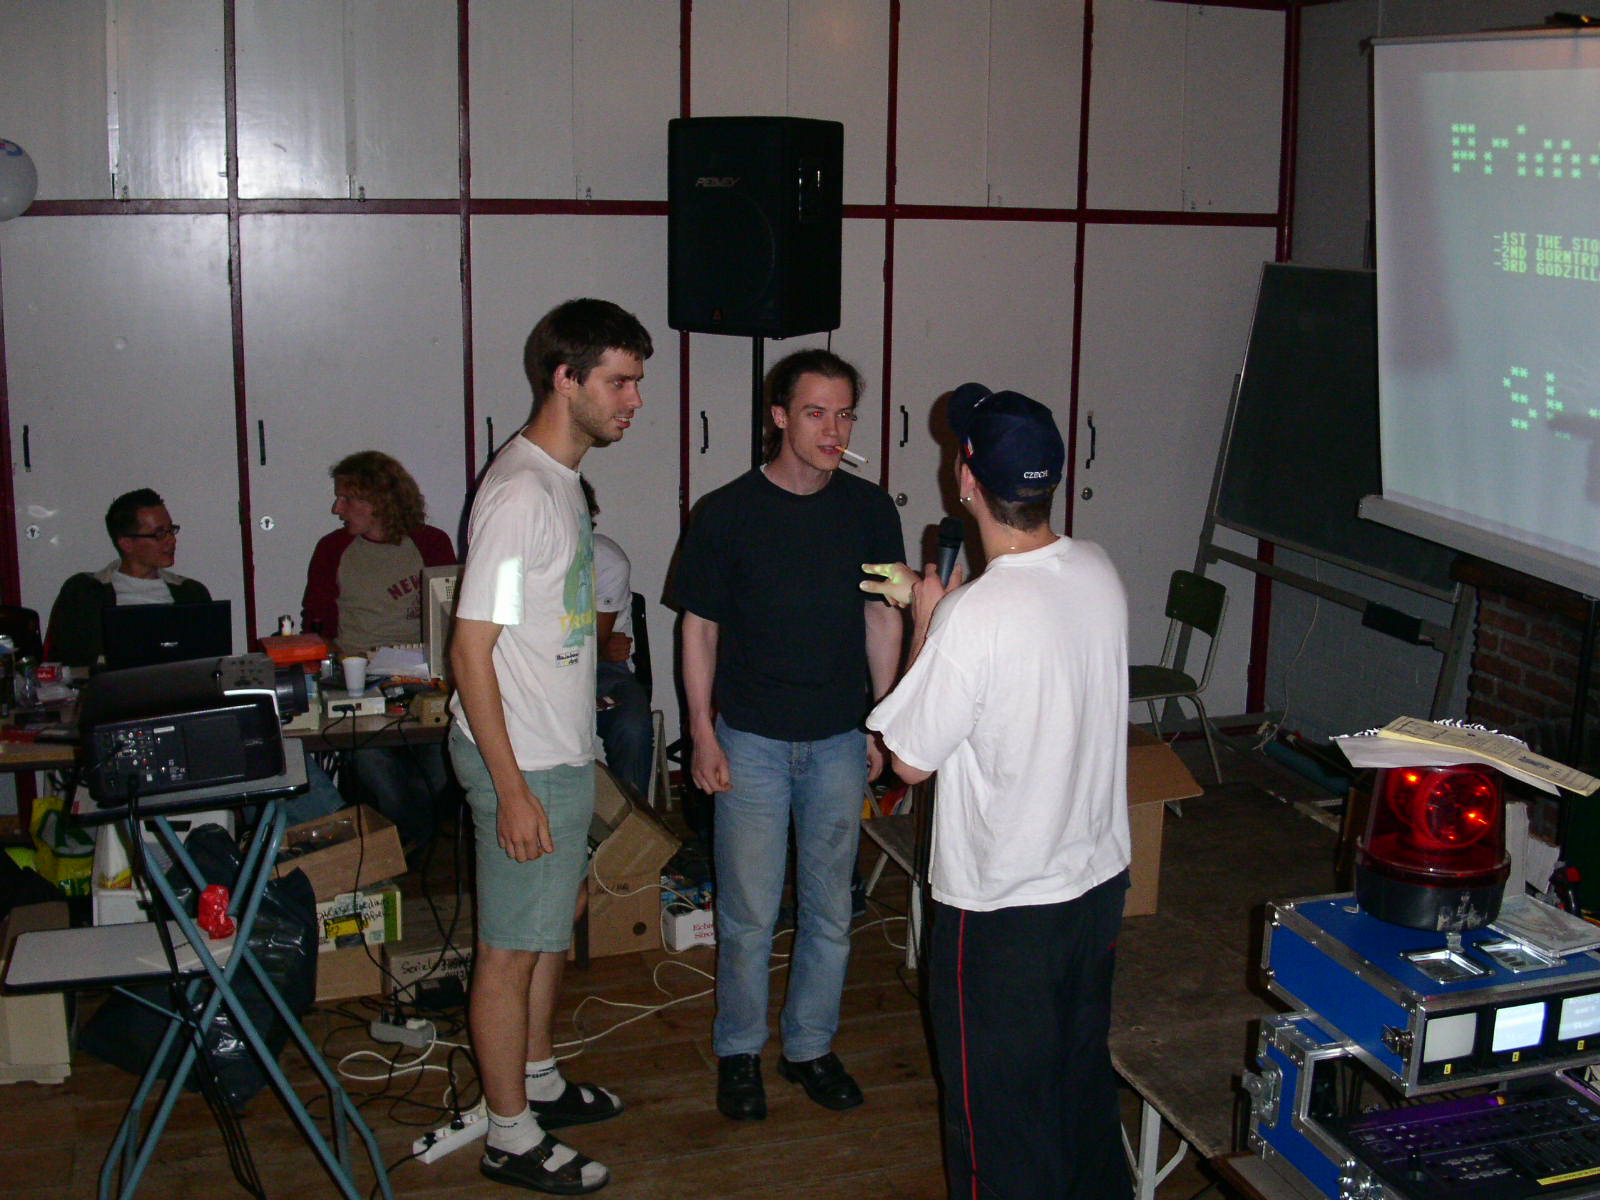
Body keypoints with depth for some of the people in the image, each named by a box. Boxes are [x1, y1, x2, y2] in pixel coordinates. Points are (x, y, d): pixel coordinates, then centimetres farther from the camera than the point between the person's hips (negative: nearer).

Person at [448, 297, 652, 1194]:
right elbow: (473, 647, -23)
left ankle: (539, 1079, 39)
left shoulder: (562, 479, 9)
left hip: (565, 751, 10)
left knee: (554, 927, 22)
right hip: (523, 761, -10)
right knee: (514, 949, 3)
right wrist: (514, 789, -24)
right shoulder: (521, 492, -22)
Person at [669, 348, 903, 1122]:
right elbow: (700, 628, -2)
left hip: (839, 740, 3)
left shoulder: (869, 509, 0)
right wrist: (702, 733, -6)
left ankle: (811, 1045, 29)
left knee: (829, 907, 12)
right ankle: (738, 1050, 25)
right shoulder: (727, 512, -8)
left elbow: (883, 617, 8)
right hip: (751, 739, -2)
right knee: (748, 913, 5)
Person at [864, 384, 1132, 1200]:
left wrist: (924, 621, -7)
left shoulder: (972, 619, -28)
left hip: (1003, 905, -7)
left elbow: (910, 761, -15)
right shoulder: (1099, 574, -5)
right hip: (1099, 879, 7)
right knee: (1082, 1072, 25)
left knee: (999, 1105, 11)